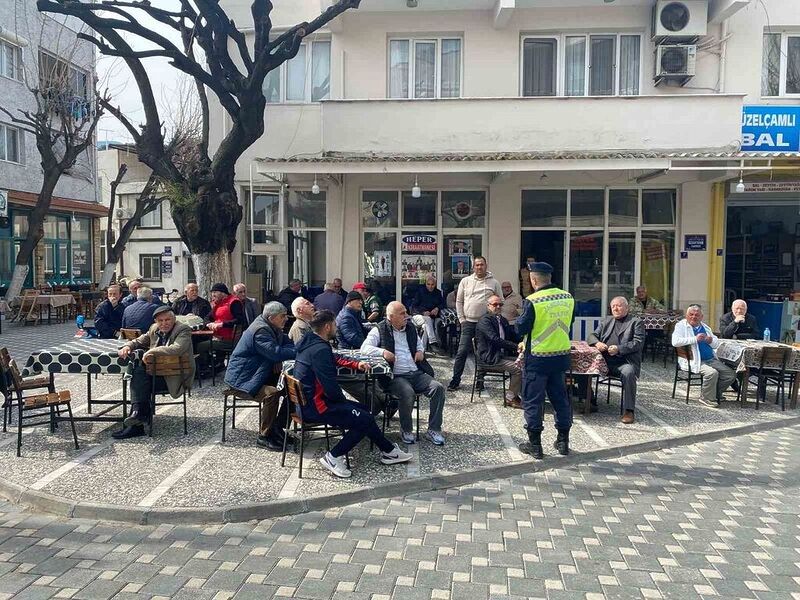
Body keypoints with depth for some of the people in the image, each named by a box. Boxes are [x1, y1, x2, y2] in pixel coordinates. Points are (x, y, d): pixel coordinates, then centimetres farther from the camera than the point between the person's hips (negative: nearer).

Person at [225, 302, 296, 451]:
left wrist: (278, 359, -13)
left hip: (258, 373, 10)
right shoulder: (260, 330, -23)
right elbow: (275, 353, -33)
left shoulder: (273, 327, 8)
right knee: (272, 393, -31)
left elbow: (288, 343, 8)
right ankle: (263, 436, -16)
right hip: (241, 377, -10)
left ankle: (278, 427, 6)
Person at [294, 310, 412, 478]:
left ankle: (388, 451, 18)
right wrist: (343, 400, -6)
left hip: (305, 401, 11)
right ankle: (333, 457, -3)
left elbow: (333, 361, 26)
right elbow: (331, 387, -26)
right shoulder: (320, 350, -23)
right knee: (364, 419, -10)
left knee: (362, 410, 15)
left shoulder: (310, 343, 9)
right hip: (314, 407, -11)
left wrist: (356, 364, 13)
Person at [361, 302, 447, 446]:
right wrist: (383, 351, -24)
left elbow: (419, 342, 37)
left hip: (417, 373, 6)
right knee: (408, 393, -35)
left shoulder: (411, 329, 18)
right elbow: (365, 348, -10)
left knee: (438, 388, -17)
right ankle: (406, 431, -9)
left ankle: (434, 429, -6)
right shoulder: (379, 330, 0)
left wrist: (420, 351, 15)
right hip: (396, 377, -6)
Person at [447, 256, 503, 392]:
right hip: (468, 323, 0)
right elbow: (459, 301, 10)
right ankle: (455, 381, 3)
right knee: (462, 352, -4)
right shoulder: (465, 281, 6)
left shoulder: (494, 283, 4)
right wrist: (462, 319, 3)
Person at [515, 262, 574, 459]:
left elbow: (521, 329, -13)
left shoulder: (532, 301, -17)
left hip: (538, 358, -5)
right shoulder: (568, 298, 0)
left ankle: (535, 444, 12)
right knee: (560, 397, 17)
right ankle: (563, 441, 25)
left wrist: (519, 319, 5)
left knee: (533, 400, 6)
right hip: (562, 355, 5)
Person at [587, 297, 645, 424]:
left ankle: (628, 410, -26)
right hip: (604, 360, 4)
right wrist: (597, 343, -5)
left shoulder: (636, 322, 9)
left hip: (624, 362, -4)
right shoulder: (606, 321, 24)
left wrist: (619, 349, -18)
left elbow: (638, 343, -3)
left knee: (628, 373, -35)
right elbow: (592, 335, 19)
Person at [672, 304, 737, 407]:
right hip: (695, 361, -7)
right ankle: (707, 398, -7)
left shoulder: (705, 327, 20)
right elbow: (675, 342, -20)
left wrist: (711, 340, -2)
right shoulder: (681, 325, -2)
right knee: (712, 373, -30)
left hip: (711, 359, 8)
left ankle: (715, 393, 17)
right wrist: (695, 339, -22)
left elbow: (717, 343, 23)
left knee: (731, 375, -4)